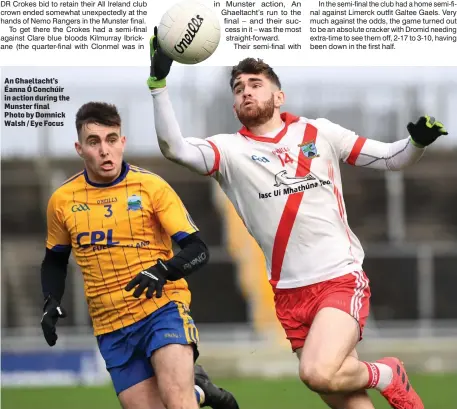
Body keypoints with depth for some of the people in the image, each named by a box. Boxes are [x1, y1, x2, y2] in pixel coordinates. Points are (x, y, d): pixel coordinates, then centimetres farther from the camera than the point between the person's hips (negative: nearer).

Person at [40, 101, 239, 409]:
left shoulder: (151, 186, -6)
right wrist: (51, 302, 4)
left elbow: (198, 251, -8)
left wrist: (164, 271, -27)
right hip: (111, 327, 4)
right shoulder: (62, 200, 3)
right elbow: (55, 260, 21)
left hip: (163, 307, -4)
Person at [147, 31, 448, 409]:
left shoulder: (320, 133, 6)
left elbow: (391, 159, 10)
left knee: (318, 374, -25)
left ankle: (387, 376, 4)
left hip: (341, 279, -2)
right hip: (289, 292, 2)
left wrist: (418, 141, -11)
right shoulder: (230, 150, 4)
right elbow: (174, 148, -13)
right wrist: (159, 83, -21)